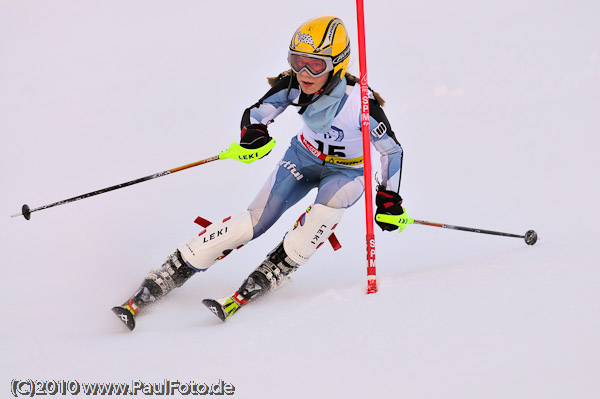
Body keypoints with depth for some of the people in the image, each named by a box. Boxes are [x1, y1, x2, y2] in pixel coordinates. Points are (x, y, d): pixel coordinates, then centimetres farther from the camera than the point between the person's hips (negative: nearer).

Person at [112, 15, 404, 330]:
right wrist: (253, 132, -36)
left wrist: (389, 198, -17)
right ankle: (159, 281, -9)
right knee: (255, 221, -13)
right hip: (304, 156, 2)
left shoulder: (360, 102, -32)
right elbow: (256, 113, -13)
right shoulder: (293, 85, -23)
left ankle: (257, 284, -25)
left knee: (328, 207, -34)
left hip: (347, 172, -2)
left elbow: (392, 149, -17)